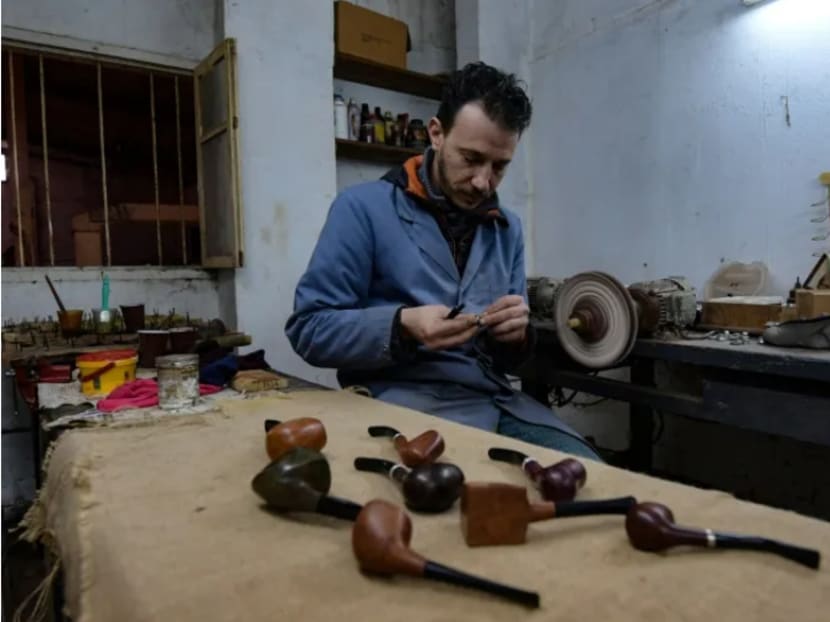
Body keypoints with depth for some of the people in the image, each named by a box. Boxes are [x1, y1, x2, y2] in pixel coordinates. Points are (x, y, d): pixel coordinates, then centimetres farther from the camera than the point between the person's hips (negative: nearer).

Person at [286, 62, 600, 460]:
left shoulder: (507, 229, 13)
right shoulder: (363, 207, -4)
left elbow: (510, 357, 16)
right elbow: (308, 328, -7)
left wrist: (516, 335, -9)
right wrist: (402, 326, -22)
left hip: (496, 398, 6)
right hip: (404, 398, -5)